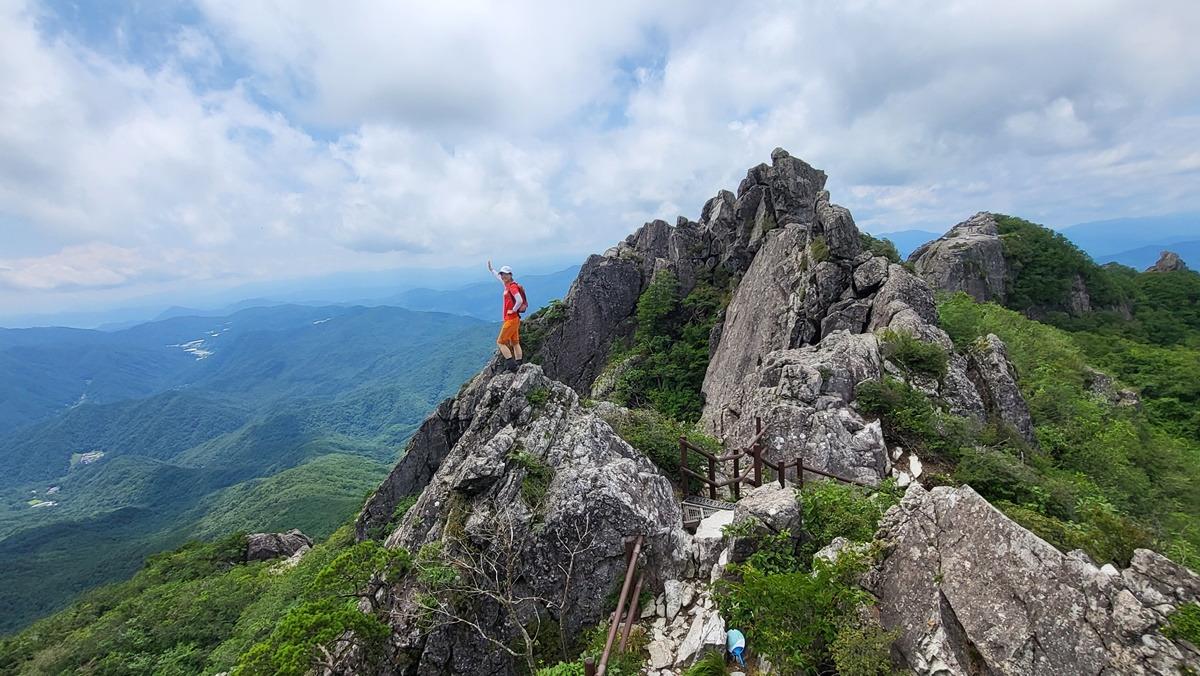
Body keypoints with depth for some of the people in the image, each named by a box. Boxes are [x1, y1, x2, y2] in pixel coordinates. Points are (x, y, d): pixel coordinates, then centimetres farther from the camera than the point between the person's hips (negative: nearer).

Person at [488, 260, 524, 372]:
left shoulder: (512, 286, -15)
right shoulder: (507, 285, 12)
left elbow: (519, 301, -28)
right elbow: (498, 277, 34)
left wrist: (513, 310, -16)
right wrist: (490, 269, 40)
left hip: (511, 319, -10)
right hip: (513, 319, 10)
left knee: (500, 342, -6)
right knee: (515, 343, 11)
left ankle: (511, 364, -11)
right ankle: (518, 365, 14)